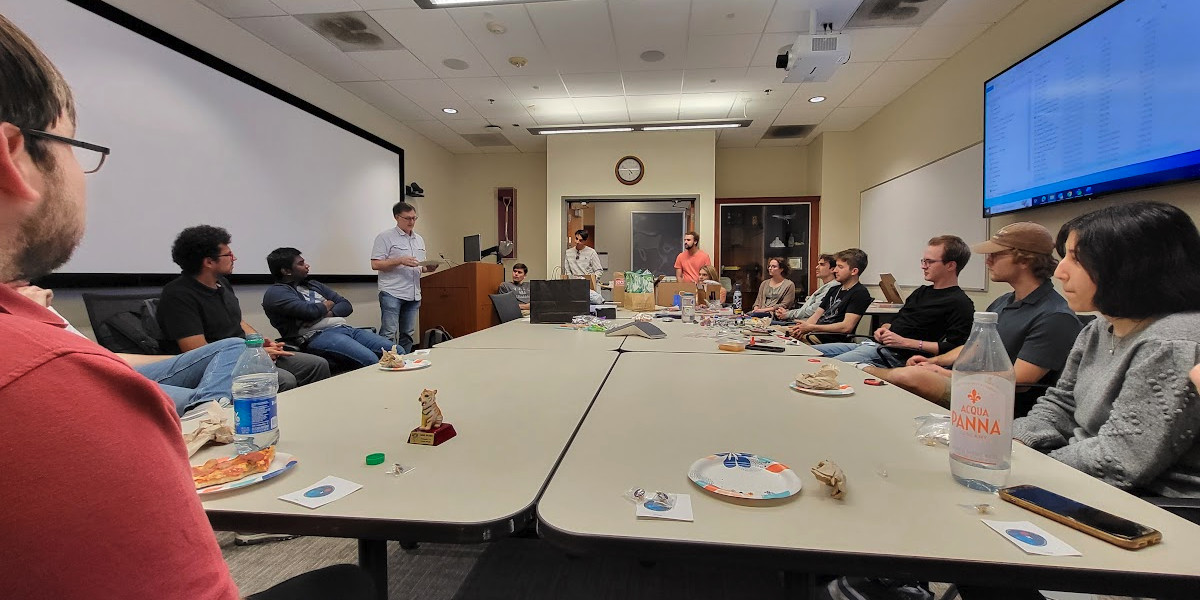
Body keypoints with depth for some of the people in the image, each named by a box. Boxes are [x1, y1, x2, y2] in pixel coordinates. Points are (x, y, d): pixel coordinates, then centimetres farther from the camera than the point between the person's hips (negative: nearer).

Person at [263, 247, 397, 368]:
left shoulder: (313, 284, 25)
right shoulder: (275, 293, 3)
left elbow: (347, 306, 18)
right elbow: (310, 312, -14)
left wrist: (329, 313, -3)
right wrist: (327, 305, 8)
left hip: (343, 327, 8)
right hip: (317, 336, -7)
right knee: (370, 359, -33)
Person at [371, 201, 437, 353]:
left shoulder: (419, 239, 19)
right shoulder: (385, 237, -1)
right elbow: (375, 264, -9)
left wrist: (429, 268, 2)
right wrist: (400, 261, -18)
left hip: (413, 295, 6)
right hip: (392, 293, -6)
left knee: (408, 335, 9)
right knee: (389, 335, -9)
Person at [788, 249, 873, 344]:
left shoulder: (860, 293, -5)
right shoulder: (834, 289, 22)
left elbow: (847, 327, -17)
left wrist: (811, 327, -16)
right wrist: (801, 328, -5)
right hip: (815, 333, 9)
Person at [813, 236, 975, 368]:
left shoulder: (961, 304, -4)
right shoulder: (921, 292, 24)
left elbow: (955, 348, -15)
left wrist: (905, 342, -15)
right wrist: (885, 328, 6)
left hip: (896, 356, -9)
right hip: (874, 345, 9)